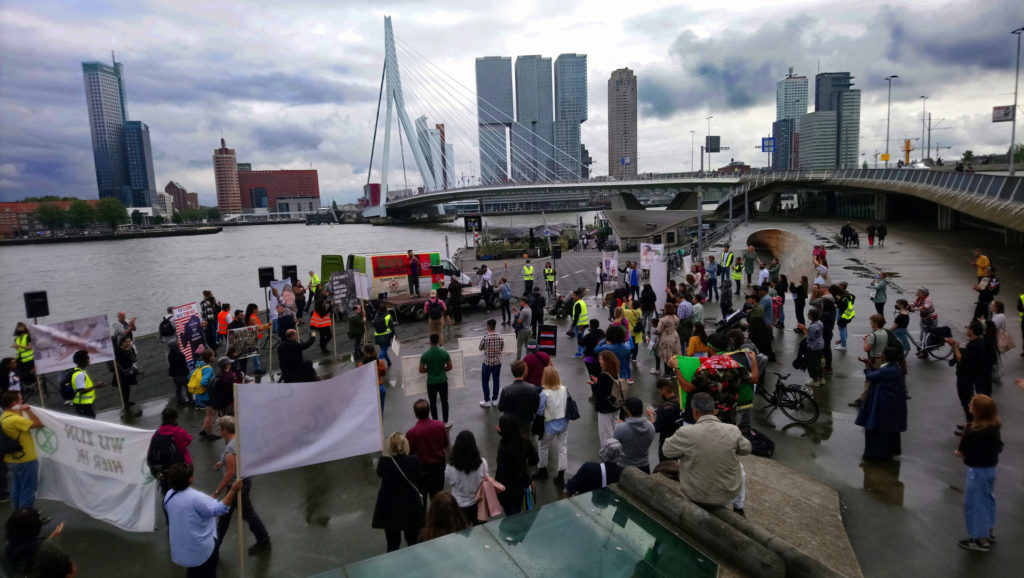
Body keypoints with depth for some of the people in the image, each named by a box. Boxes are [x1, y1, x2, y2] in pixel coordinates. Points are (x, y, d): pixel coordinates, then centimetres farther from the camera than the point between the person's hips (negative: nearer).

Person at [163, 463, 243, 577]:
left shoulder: (168, 495, -6)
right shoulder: (195, 497, -30)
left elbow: (172, 518, 11)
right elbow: (219, 509, -30)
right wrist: (233, 490, -36)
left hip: (180, 548, 7)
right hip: (201, 549, -7)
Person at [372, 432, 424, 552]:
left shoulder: (384, 462, -18)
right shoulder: (413, 461, -15)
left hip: (390, 508, -1)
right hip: (411, 506, 1)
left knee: (393, 543, 13)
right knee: (413, 541, 19)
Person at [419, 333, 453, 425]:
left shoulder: (425, 355, -13)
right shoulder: (444, 353, -10)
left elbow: (421, 370, -8)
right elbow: (450, 367, -1)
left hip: (431, 382, -1)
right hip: (443, 381, 1)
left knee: (433, 403, 12)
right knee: (444, 401, 15)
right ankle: (445, 422, 23)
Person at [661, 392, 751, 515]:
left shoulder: (686, 433, -24)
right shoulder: (732, 430, -17)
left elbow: (666, 450, -6)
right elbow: (746, 449, 4)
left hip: (696, 495, -1)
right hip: (729, 494, 1)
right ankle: (738, 509, 43)